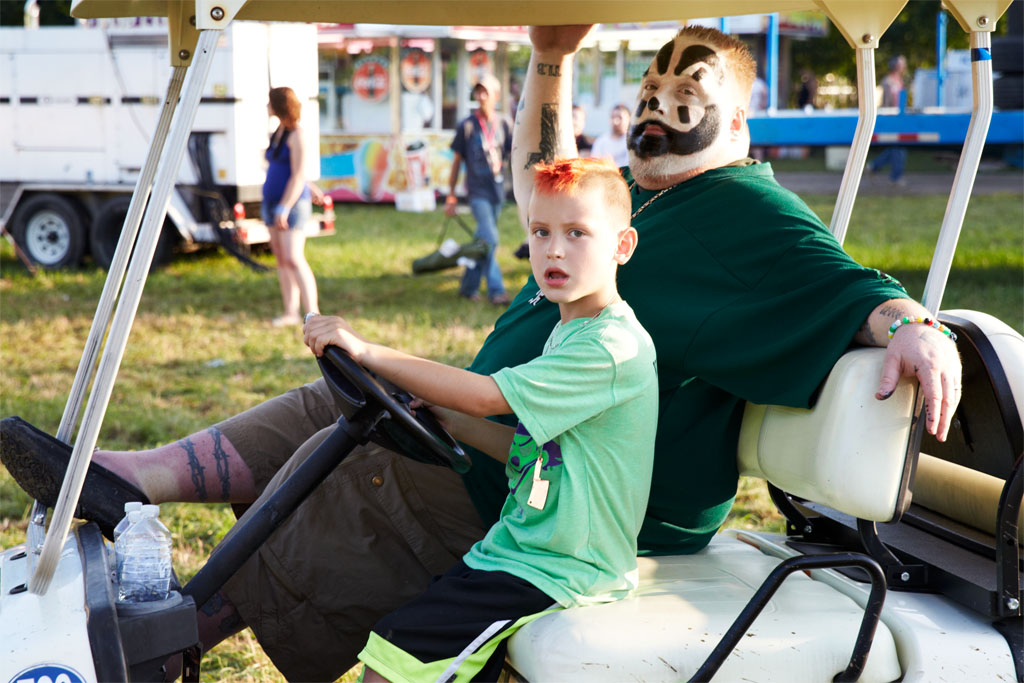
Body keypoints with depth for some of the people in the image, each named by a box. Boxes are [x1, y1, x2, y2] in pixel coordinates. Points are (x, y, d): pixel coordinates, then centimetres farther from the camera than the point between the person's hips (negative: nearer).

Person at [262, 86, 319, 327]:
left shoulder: (297, 135, -14)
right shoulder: (278, 133, 12)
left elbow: (299, 176, -19)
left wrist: (284, 208, -24)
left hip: (292, 204, -9)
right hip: (273, 202, 9)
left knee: (294, 260, -17)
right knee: (281, 260, 7)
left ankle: (313, 315, -18)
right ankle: (291, 313, 11)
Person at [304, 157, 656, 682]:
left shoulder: (613, 348, -19)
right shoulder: (567, 333, 13)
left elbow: (483, 395, -23)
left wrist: (367, 351, -21)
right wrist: (442, 418, 7)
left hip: (552, 575, -10)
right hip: (519, 546, 10)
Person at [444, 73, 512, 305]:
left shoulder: (502, 123, 6)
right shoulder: (466, 126, -4)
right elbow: (456, 160, 1)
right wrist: (451, 196, 1)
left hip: (497, 190, 4)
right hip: (477, 191, -4)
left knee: (483, 241, 10)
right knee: (490, 240, -15)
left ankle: (469, 286, 22)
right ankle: (496, 290, -13)